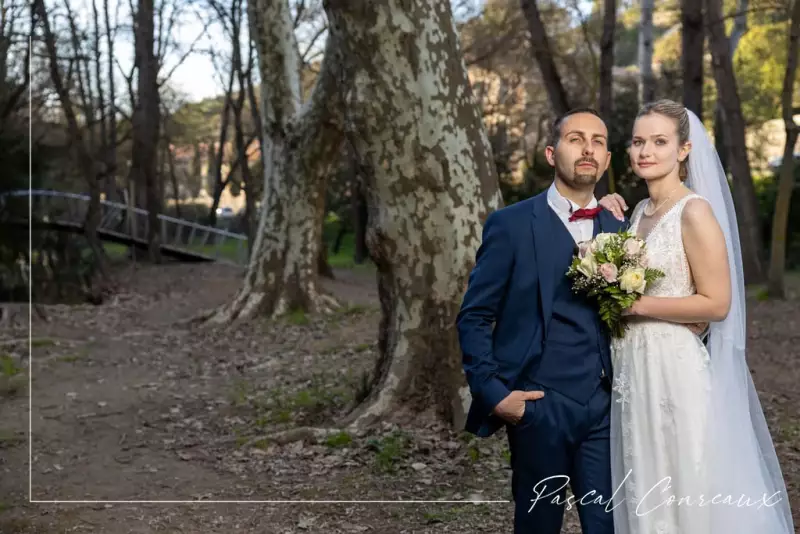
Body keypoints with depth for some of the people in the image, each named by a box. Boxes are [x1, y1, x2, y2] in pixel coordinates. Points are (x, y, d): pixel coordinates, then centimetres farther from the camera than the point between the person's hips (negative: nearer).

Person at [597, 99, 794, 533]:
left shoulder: (695, 211, -13)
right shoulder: (638, 210, 10)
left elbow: (716, 303, -17)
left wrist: (636, 306, -16)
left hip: (677, 371, -8)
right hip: (634, 369, 8)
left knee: (687, 494, 3)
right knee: (646, 491, 16)